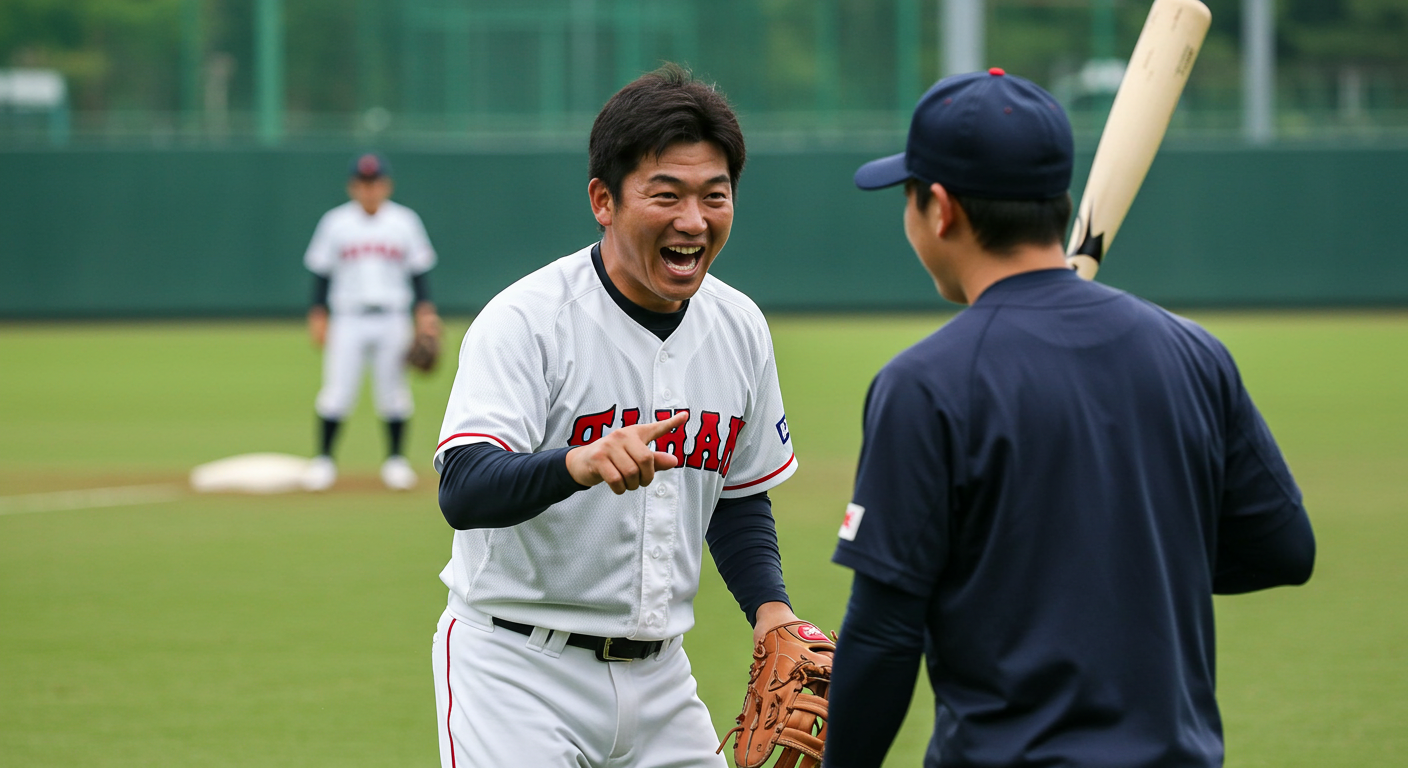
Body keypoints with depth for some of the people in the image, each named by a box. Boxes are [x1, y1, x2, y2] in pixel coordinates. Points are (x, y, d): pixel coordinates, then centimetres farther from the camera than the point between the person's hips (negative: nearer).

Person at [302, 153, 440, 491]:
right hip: (348, 320, -1)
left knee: (393, 391, 2)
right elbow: (321, 273, 5)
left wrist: (425, 311, -4)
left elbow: (418, 271, 7)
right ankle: (323, 460, 1)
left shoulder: (405, 221, 5)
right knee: (337, 391, -6)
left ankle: (395, 460, 12)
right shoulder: (335, 222, 3)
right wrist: (318, 315, -2)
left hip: (392, 320, 1)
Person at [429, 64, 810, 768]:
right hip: (517, 667, -6)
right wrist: (579, 464, -47)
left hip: (657, 676, 6)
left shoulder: (739, 327, 4)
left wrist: (772, 610, -1)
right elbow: (463, 493, -29)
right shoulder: (524, 320, -16)